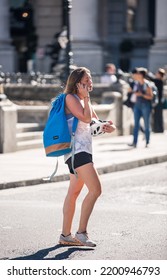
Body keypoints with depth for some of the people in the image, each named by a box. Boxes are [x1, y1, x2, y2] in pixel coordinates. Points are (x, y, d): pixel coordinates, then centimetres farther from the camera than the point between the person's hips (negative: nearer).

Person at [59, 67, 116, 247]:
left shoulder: (83, 100, 19)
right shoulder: (70, 98, -9)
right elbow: (86, 118, -19)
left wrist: (107, 127, -1)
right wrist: (86, 97, -9)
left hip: (84, 149, 10)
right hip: (76, 149, -10)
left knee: (74, 192, 11)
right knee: (95, 190, -17)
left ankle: (65, 235, 16)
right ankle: (81, 232, -16)